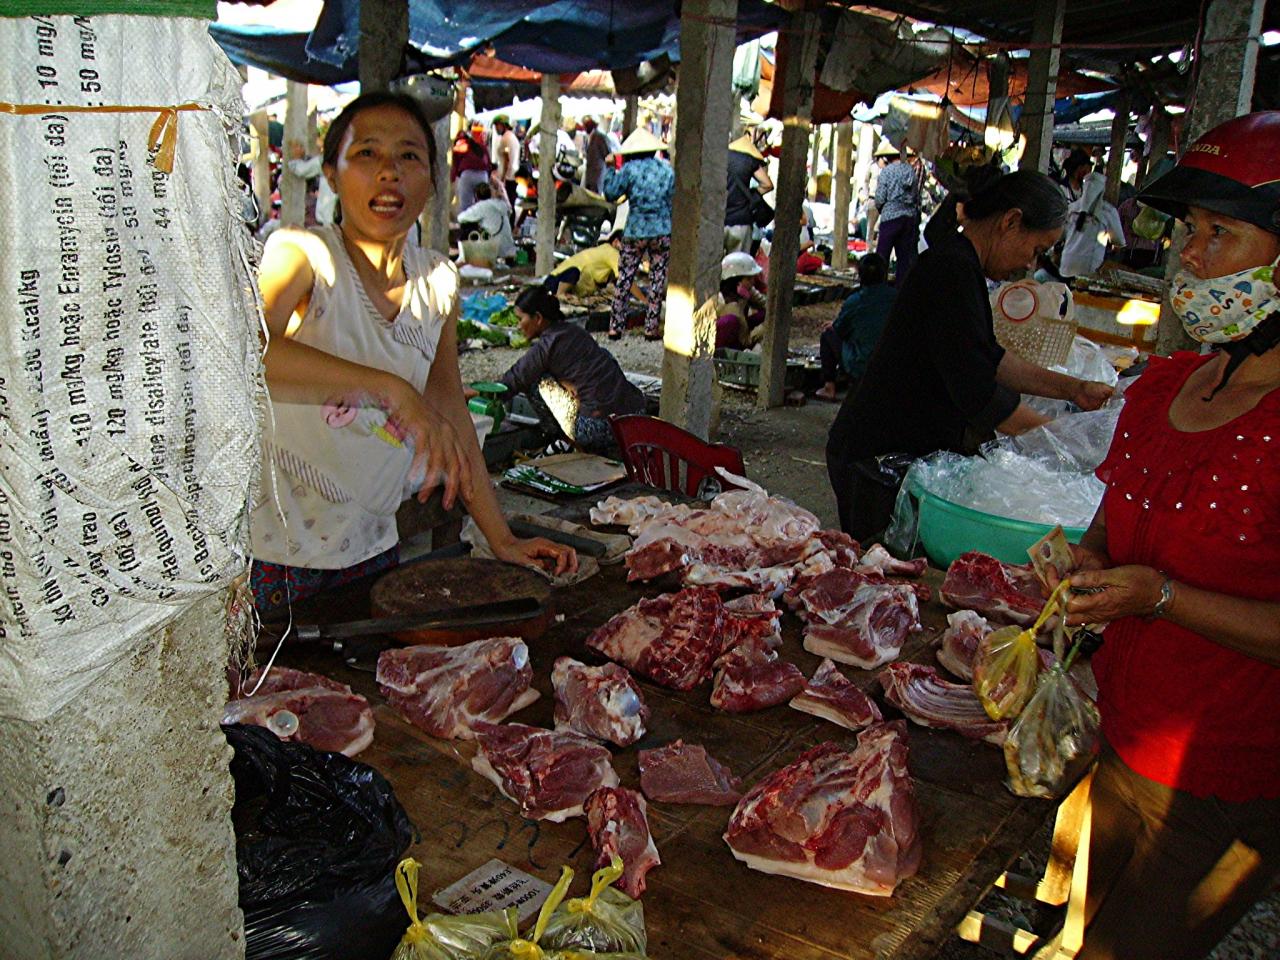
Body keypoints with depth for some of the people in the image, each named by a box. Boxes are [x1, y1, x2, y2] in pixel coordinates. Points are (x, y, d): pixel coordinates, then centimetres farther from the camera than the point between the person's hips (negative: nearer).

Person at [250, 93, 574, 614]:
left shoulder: (438, 282, 3)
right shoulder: (301, 255, -13)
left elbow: (450, 412, 9)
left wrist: (502, 539, 5)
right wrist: (390, 389, -42)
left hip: (370, 548, 5)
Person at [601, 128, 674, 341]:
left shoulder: (630, 169, -5)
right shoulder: (667, 169, 5)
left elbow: (610, 194, -1)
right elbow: (674, 199, 11)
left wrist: (610, 169, 9)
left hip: (635, 232, -1)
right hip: (663, 232, 2)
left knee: (624, 280, 5)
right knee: (657, 280, 6)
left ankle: (615, 327, 5)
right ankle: (651, 328, 5)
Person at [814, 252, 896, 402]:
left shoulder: (854, 301, -14)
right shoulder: (896, 297, -4)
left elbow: (838, 329, 2)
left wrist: (831, 325, 28)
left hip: (861, 370, -5)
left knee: (828, 335, 16)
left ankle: (829, 388, 15)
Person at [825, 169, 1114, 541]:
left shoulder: (956, 263, 12)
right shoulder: (953, 272, -20)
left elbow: (989, 357, 20)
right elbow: (978, 393, -24)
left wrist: (1072, 388, 13)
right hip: (876, 457, -10)